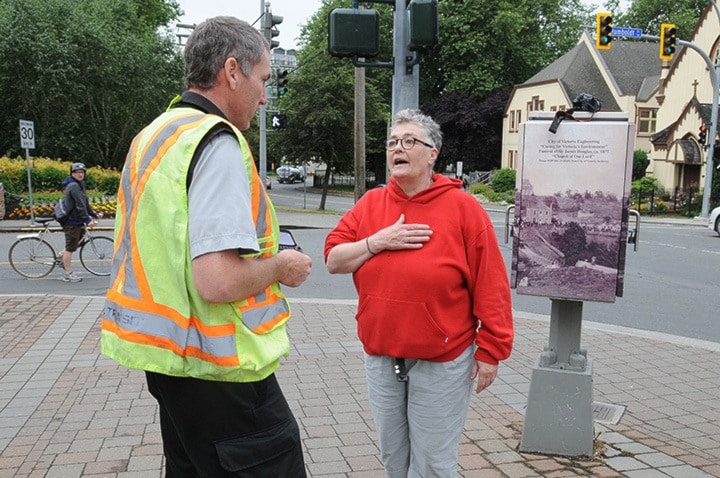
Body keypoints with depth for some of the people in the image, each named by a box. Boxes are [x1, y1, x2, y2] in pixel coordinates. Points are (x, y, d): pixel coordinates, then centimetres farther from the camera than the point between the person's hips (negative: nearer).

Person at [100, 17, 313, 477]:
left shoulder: (153, 137, 10)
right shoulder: (217, 141, -19)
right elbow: (218, 281, -29)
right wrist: (280, 266, -9)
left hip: (169, 355, 10)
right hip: (220, 370, -9)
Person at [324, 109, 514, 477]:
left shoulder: (462, 207, -9)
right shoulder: (370, 203, 3)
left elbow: (490, 287, -9)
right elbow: (333, 260, 0)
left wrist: (490, 350, -10)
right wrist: (377, 242, -15)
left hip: (442, 361, -4)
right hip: (380, 358, 4)